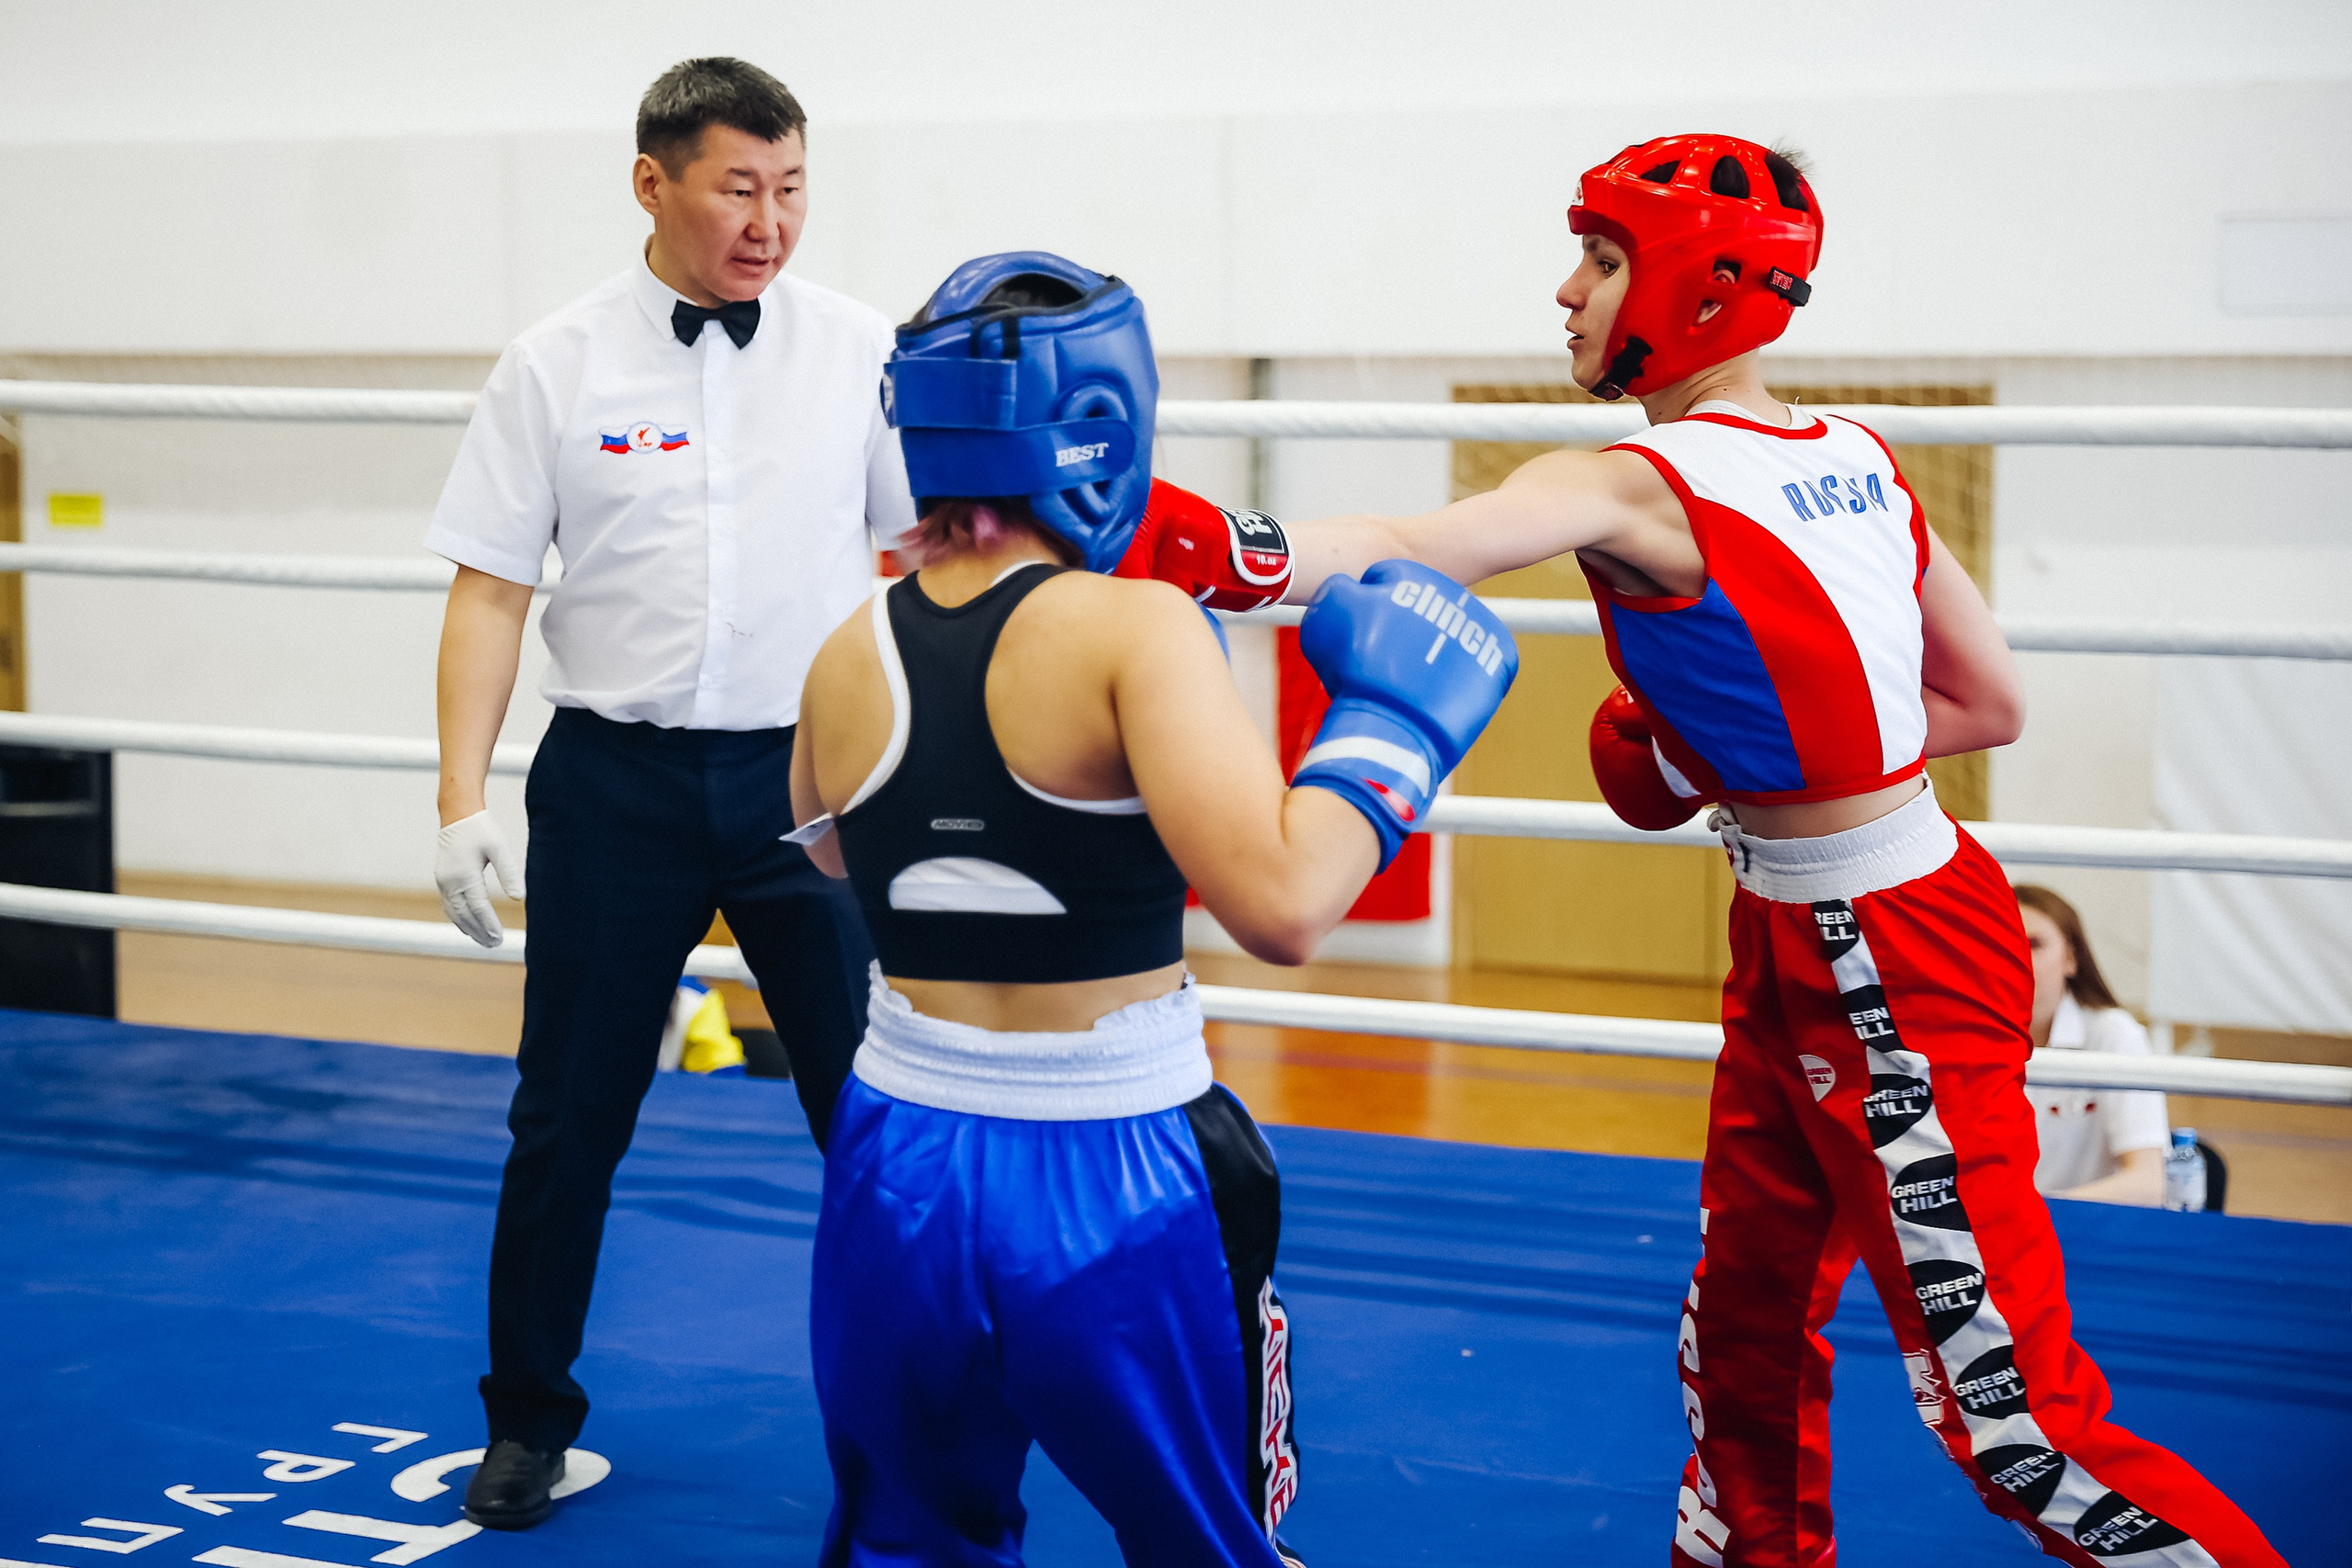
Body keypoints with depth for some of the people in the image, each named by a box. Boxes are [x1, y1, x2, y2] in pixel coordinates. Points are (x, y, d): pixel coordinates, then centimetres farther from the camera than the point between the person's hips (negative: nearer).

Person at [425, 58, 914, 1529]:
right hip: (618, 782, 0)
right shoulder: (558, 365, 0)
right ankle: (530, 1420, 25)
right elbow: (492, 590, 1)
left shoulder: (860, 350, 0)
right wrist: (462, 802, -6)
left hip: (811, 776, 0)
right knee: (569, 1123, 7)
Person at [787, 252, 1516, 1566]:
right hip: (1110, 1189, -4)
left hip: (902, 1170, 4)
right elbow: (1283, 905, -28)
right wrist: (1391, 723, -13)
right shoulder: (1135, 629, -17)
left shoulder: (847, 661, 0)